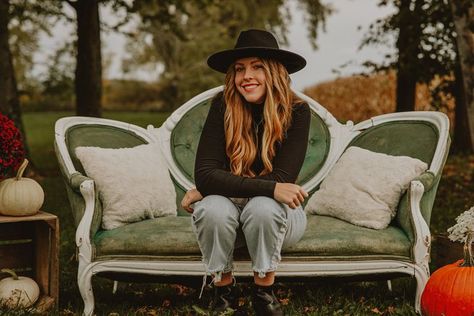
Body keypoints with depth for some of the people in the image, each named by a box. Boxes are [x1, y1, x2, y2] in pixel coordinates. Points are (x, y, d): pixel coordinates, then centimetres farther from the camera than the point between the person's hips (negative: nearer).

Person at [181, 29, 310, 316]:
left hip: (277, 212, 0)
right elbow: (204, 173, -22)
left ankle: (265, 292, -11)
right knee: (213, 209, -32)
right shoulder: (223, 106, -13)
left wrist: (204, 191, -21)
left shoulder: (297, 111, -15)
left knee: (263, 208, -34)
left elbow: (282, 178, -23)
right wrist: (269, 188, -34)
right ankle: (224, 290, -8)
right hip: (229, 212, 1)